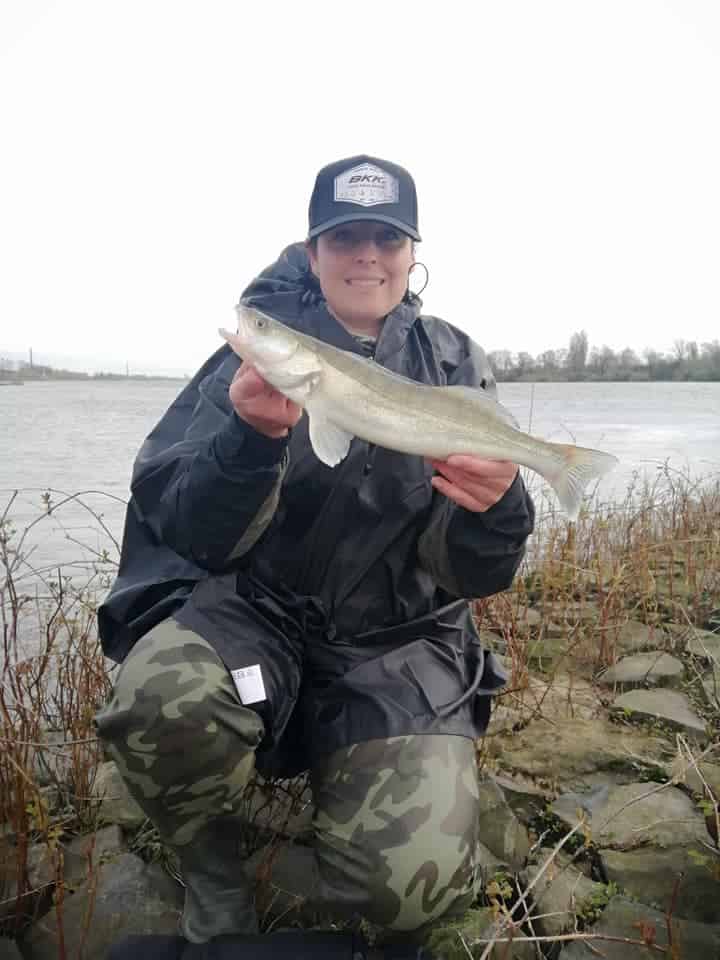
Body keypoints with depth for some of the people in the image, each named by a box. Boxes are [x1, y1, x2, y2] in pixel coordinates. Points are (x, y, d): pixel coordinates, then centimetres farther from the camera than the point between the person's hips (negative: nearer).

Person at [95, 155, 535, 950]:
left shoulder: (453, 366, 2)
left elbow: (469, 573, -2)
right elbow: (183, 530, -10)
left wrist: (493, 511, -26)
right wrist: (252, 437, -29)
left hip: (398, 644, 1)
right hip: (255, 613, 0)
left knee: (410, 882, -21)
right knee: (161, 698, -33)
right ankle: (213, 869, 2)